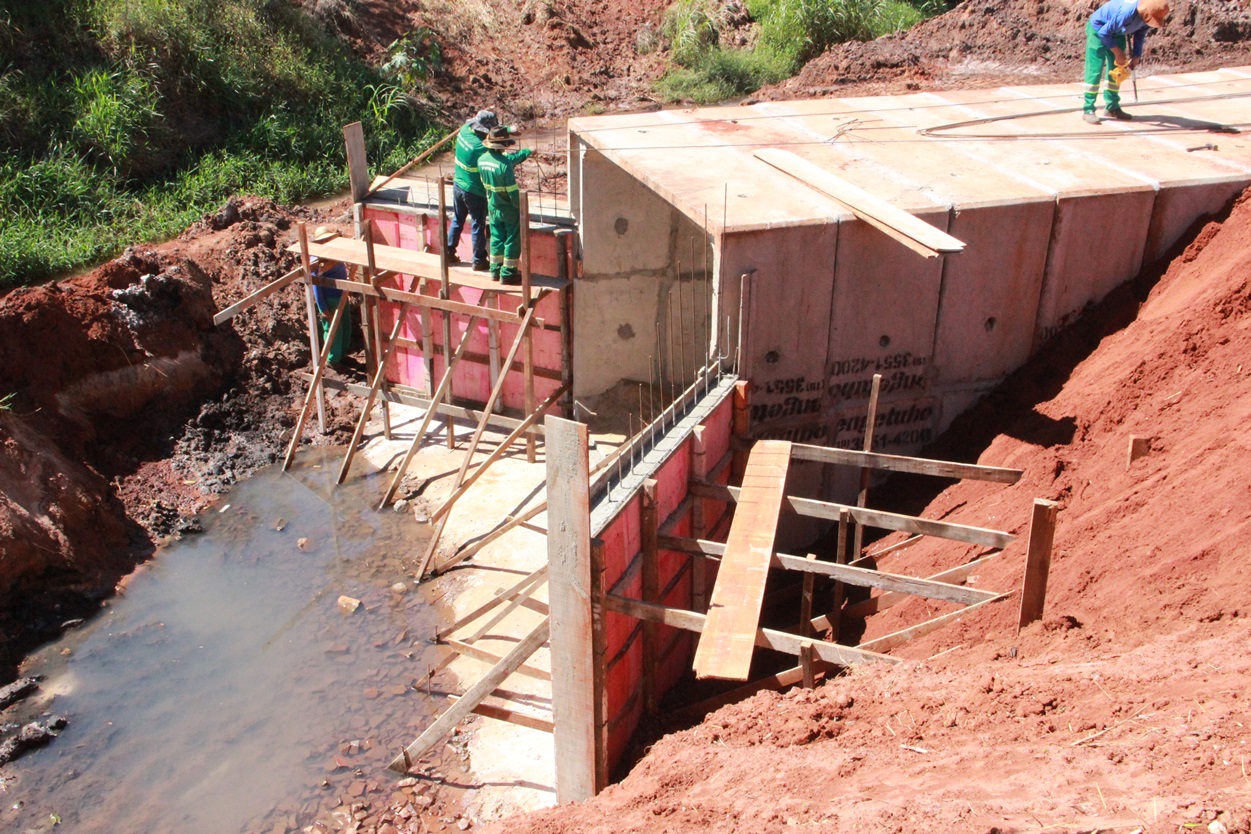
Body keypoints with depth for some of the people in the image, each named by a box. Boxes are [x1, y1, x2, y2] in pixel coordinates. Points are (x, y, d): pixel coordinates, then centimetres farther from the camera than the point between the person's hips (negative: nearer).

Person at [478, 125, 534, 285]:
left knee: (497, 238, 18)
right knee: (513, 240, 5)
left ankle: (496, 270, 24)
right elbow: (513, 191, -23)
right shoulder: (504, 164, -27)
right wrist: (521, 207, -9)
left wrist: (527, 151, 23)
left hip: (493, 207, 7)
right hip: (509, 209, -7)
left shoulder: (482, 160, -2)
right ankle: (508, 273, 9)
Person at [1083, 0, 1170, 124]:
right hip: (1098, 29, -8)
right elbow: (1103, 32, -29)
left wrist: (1136, 55, -5)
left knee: (1117, 71, 7)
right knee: (1094, 71, -11)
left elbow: (1140, 34, 3)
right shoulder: (1127, 12, -40)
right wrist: (1118, 52, -23)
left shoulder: (1148, 14, -17)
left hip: (1117, 32, 8)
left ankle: (1112, 107, 16)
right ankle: (1088, 110, -8)